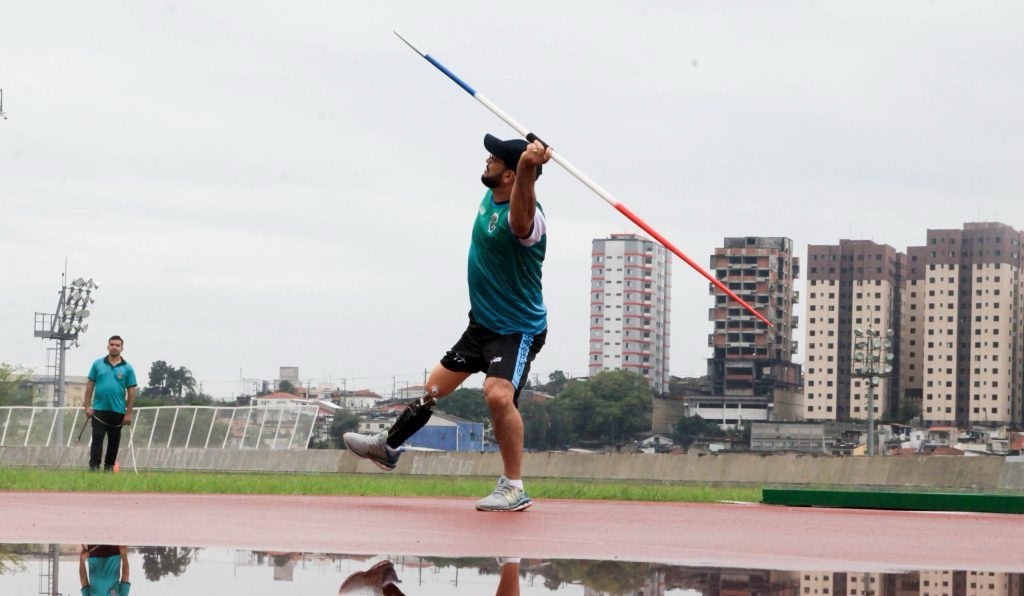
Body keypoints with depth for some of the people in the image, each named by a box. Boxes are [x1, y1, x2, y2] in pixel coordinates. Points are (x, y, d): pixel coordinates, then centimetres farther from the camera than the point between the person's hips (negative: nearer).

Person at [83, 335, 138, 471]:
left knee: (114, 441, 9)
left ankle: (109, 467, 20)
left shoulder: (127, 368, 2)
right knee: (97, 439, -7)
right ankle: (94, 467, -10)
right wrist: (87, 406, -1)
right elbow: (90, 385, 7)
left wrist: (128, 413, -3)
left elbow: (131, 392, 2)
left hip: (118, 411, 1)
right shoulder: (98, 364, 5)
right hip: (99, 409, -1)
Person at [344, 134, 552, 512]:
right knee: (434, 388, 21)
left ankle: (514, 489, -21)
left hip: (519, 329, -9)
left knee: (499, 394, -32)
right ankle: (387, 447, 42)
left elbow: (520, 218, -58)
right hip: (481, 324, 9)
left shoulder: (524, 218, -29)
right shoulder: (490, 197, -2)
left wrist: (529, 165, -75)